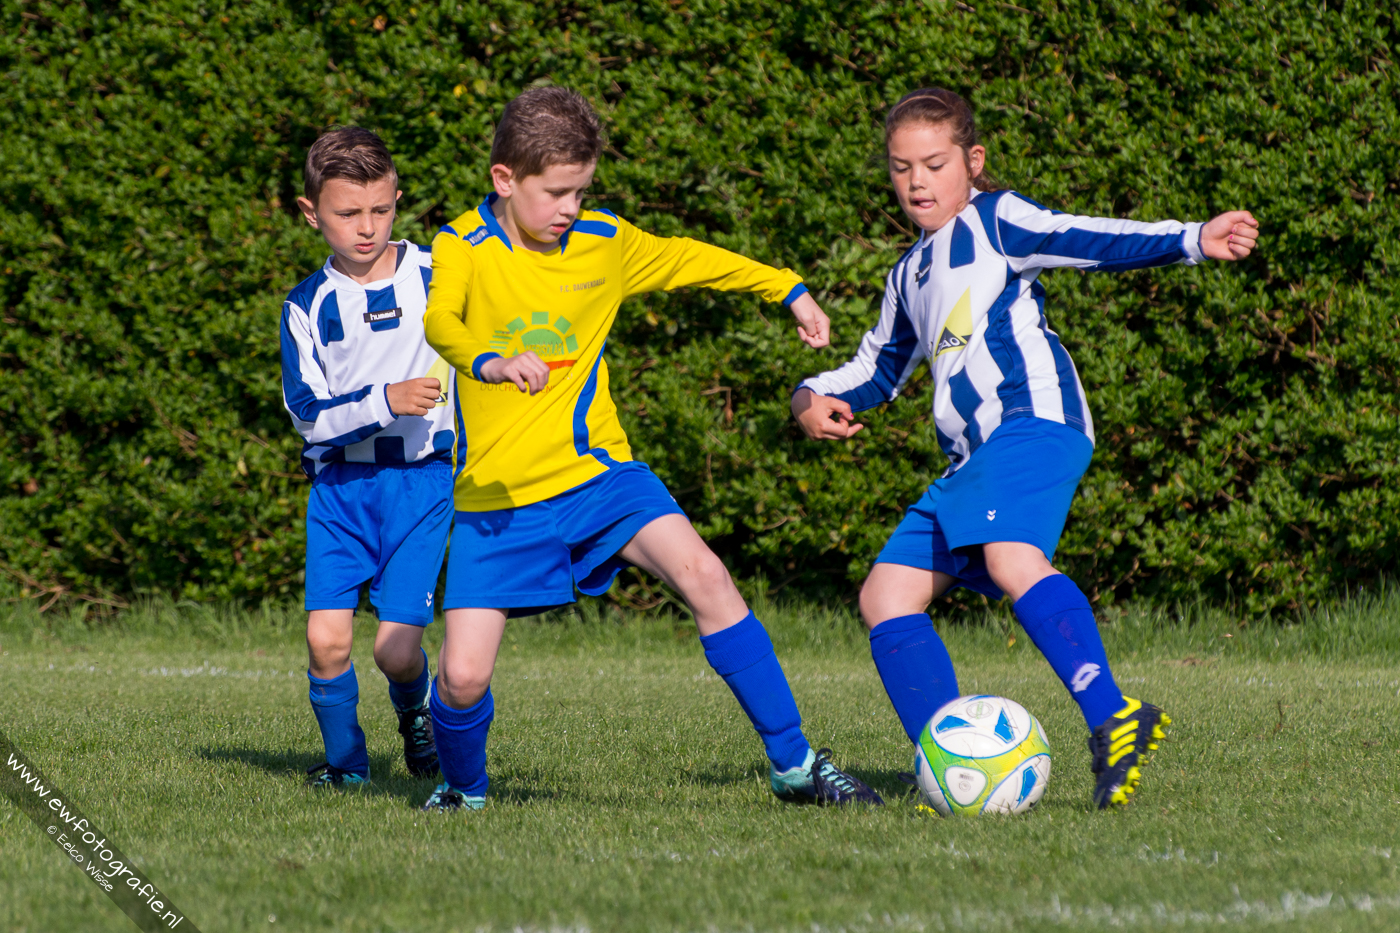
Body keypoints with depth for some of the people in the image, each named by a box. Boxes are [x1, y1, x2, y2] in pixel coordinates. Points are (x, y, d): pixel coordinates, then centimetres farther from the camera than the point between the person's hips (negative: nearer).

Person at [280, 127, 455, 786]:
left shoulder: (436, 276, 0)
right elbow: (308, 413, -8)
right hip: (339, 484, 1)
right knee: (326, 638, -10)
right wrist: (384, 401, -21)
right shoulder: (308, 306, 1)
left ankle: (415, 709, 26)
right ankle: (344, 758, 16)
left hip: (421, 480, -1)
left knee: (396, 647, -10)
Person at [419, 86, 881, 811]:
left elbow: (686, 259, 23)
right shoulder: (463, 247, -9)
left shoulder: (604, 243, 4)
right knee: (462, 676, -11)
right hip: (499, 496, -2)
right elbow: (440, 321, -30)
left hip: (596, 471, 2)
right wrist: (493, 363, -51)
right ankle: (463, 789, 24)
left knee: (703, 574, -21)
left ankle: (794, 765, -13)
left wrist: (789, 289, 26)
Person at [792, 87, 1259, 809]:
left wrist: (1192, 240, -21)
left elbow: (1088, 239, -6)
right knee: (886, 596, 1)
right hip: (971, 461, 9)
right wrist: (815, 399, 18)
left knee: (1010, 560, -33)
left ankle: (1112, 721, -46)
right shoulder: (910, 274, 29)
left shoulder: (994, 220, 7)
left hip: (1032, 421, -9)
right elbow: (878, 368, 39)